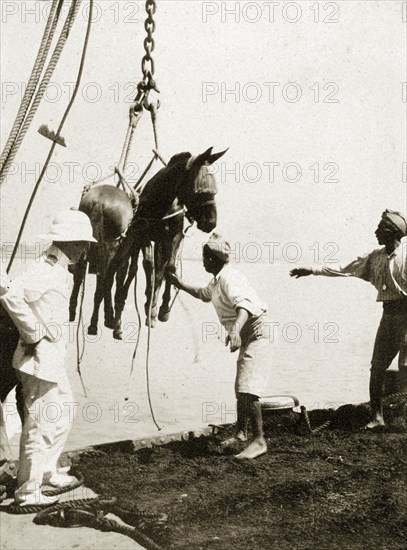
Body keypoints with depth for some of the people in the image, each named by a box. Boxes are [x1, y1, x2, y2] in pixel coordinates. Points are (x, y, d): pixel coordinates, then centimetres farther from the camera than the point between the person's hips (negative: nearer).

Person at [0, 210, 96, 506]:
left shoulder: (57, 269, 10)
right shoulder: (45, 271, -21)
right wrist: (33, 333, -26)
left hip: (53, 359, 10)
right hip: (40, 360, -10)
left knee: (64, 413, 22)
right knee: (41, 424, 0)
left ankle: (47, 471, 37)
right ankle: (28, 490, 13)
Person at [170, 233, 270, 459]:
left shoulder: (228, 277, -19)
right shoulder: (217, 280, 14)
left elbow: (244, 304, -37)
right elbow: (204, 294, 38)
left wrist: (235, 329, -54)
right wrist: (180, 284, 37)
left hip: (254, 334, -11)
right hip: (246, 337, 11)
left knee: (247, 389, -21)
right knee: (240, 389, 20)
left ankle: (259, 441, -20)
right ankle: (241, 433, 36)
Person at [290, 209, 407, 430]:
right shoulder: (376, 257, 11)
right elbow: (345, 270, 14)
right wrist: (312, 270, 12)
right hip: (389, 313, 6)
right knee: (377, 365, 3)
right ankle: (377, 416, 12)